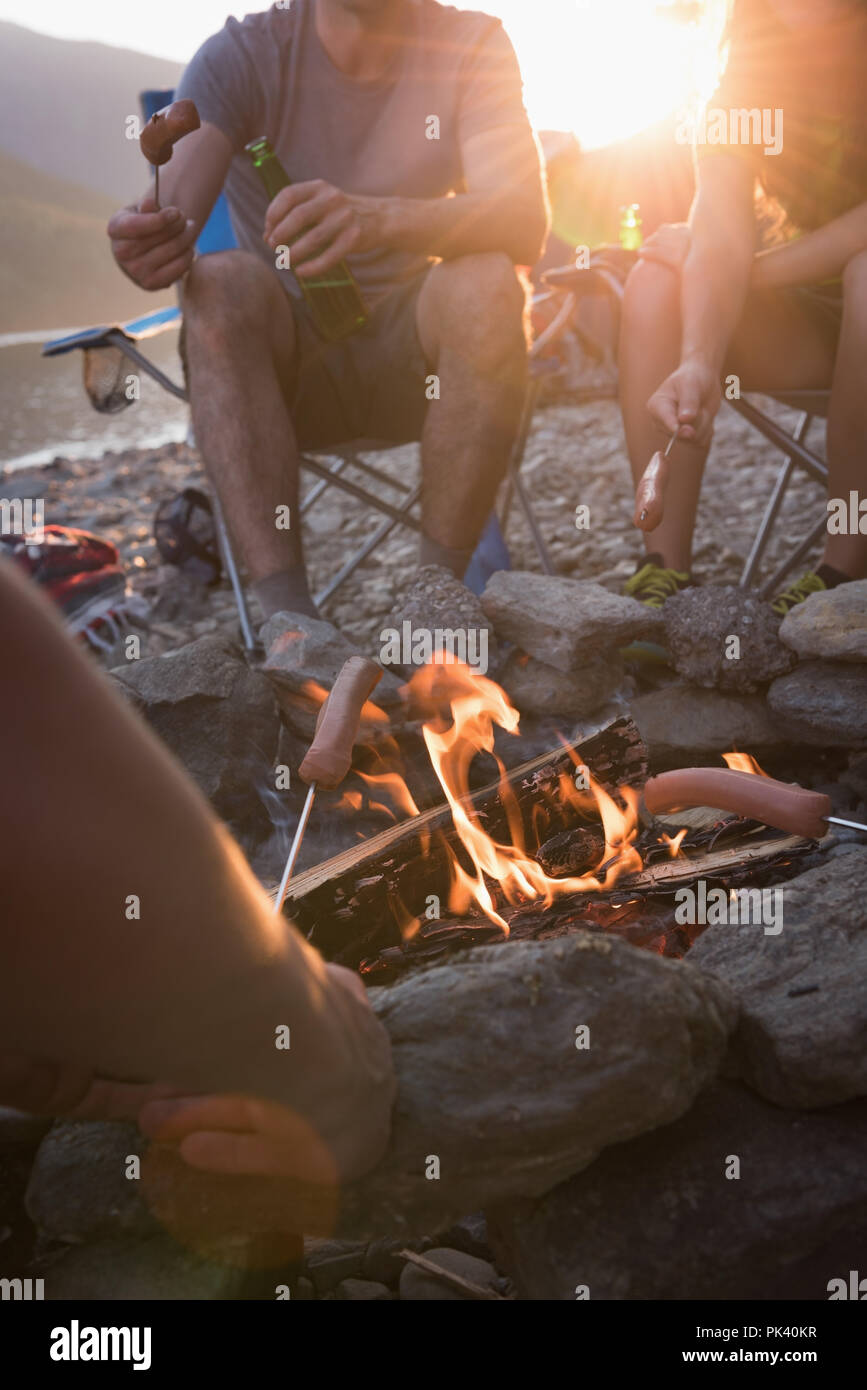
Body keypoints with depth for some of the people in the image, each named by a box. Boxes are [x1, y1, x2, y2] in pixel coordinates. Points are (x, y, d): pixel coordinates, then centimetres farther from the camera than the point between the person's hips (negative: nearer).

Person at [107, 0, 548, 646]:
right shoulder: (242, 54, -5)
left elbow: (527, 221, -21)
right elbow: (171, 216, -20)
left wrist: (379, 219, -40)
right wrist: (147, 242, -46)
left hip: (417, 352, 0)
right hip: (280, 358, 0)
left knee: (487, 282, -28)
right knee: (222, 282, -30)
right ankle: (289, 615, -38)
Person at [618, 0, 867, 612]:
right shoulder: (740, 101, -4)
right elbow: (719, 245, -23)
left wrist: (753, 270, -21)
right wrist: (698, 363, -40)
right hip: (808, 319, 3)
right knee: (660, 276, -19)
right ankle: (664, 568, -28)